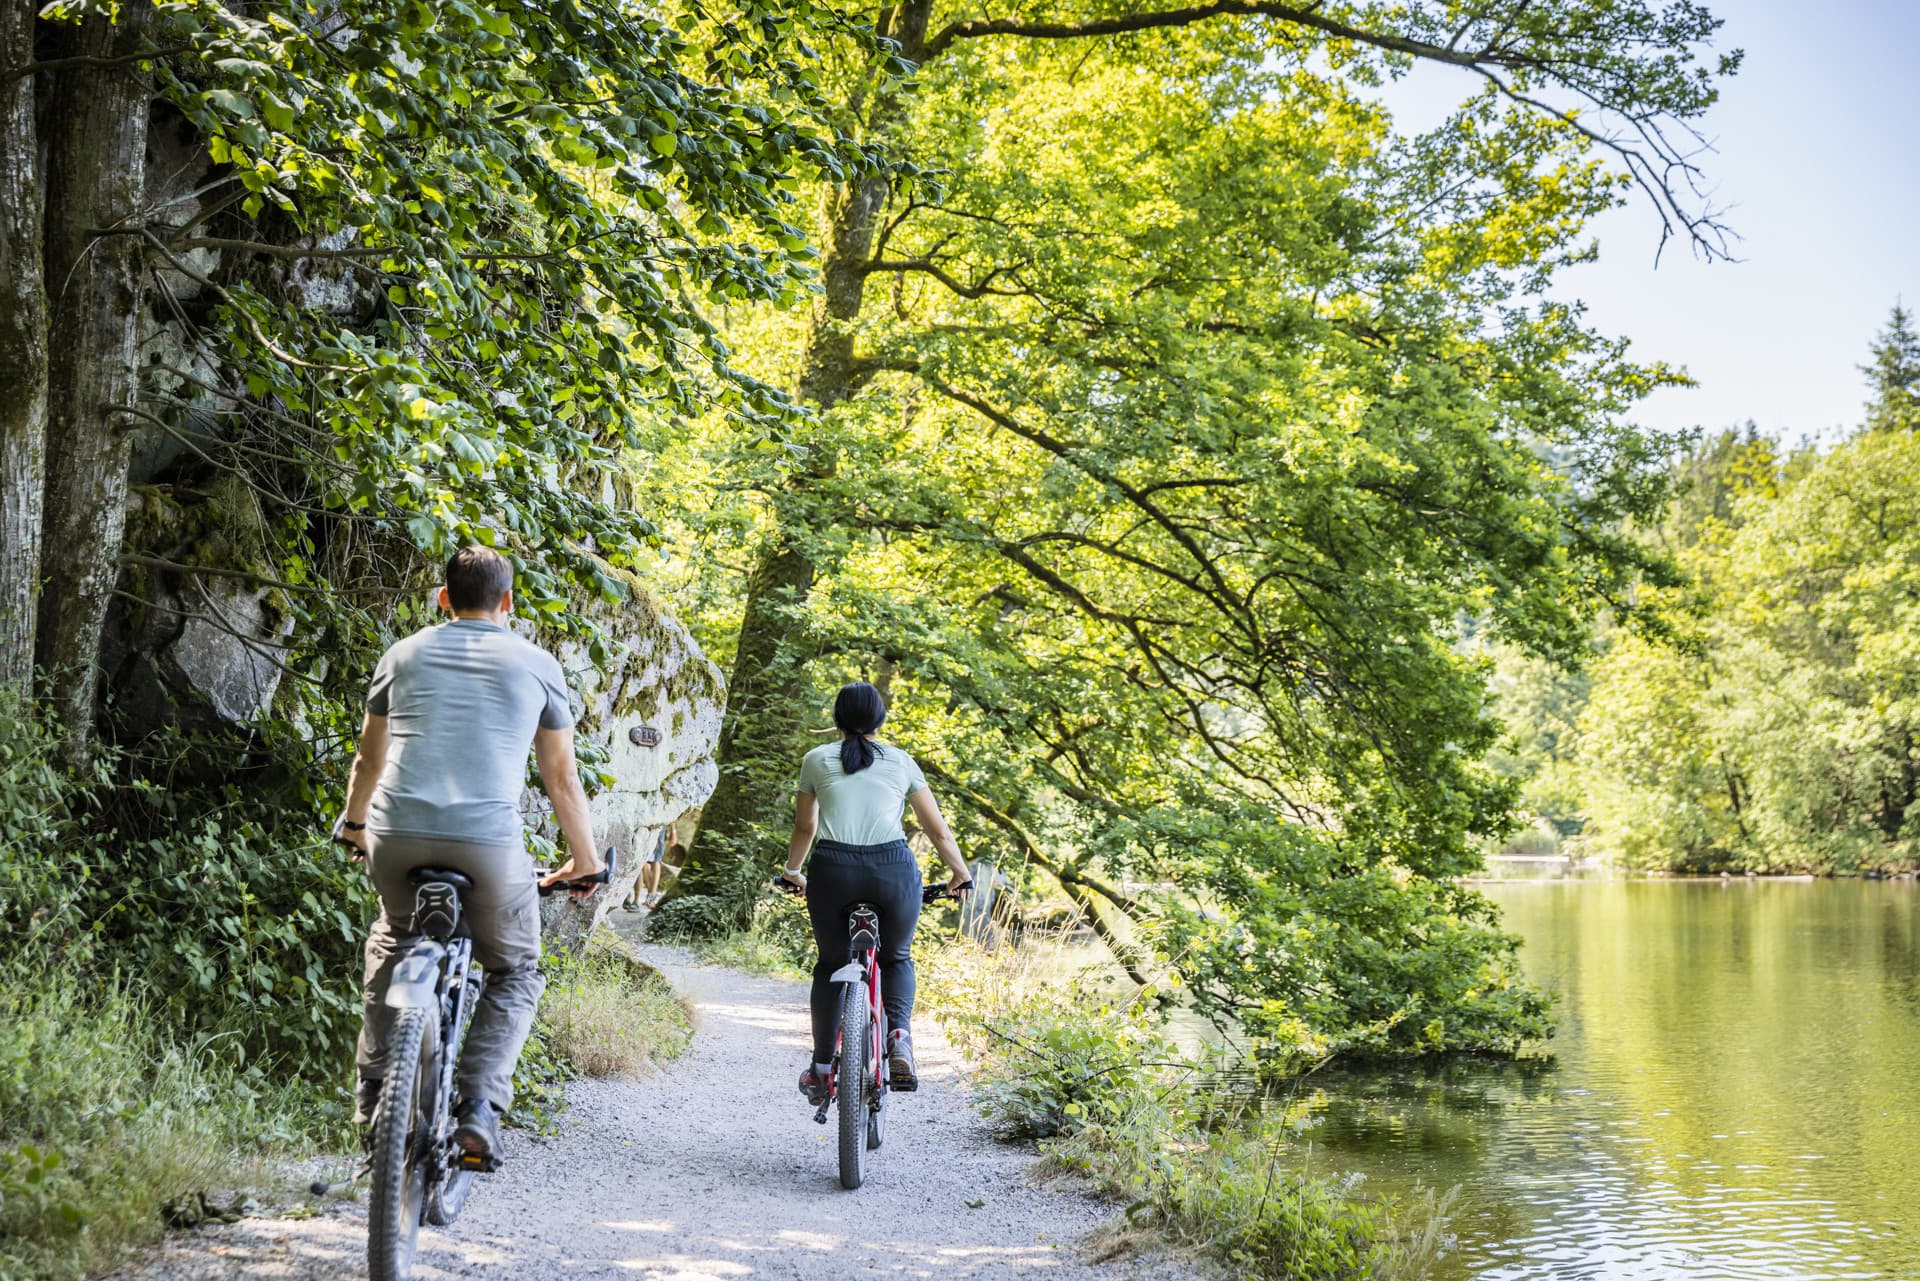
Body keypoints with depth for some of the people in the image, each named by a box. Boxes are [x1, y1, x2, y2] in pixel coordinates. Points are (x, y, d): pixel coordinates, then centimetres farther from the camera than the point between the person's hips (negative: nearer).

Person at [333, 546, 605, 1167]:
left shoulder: (405, 653, 17)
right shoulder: (536, 665, 12)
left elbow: (369, 757, 28)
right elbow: (561, 777, 16)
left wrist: (354, 824, 46)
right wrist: (585, 858, 29)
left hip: (397, 836, 2)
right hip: (490, 842, -2)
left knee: (391, 942, 32)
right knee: (516, 972, 19)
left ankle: (372, 1088, 27)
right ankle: (479, 1104, 0)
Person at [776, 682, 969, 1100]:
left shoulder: (817, 760, 15)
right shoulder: (901, 762, 16)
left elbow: (804, 828, 22)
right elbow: (938, 830, 19)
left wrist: (792, 873, 39)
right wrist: (960, 874, 33)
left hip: (833, 870, 0)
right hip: (894, 870, 0)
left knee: (831, 965, 21)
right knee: (896, 958, 24)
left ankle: (821, 1069, 21)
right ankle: (899, 1034, -1)